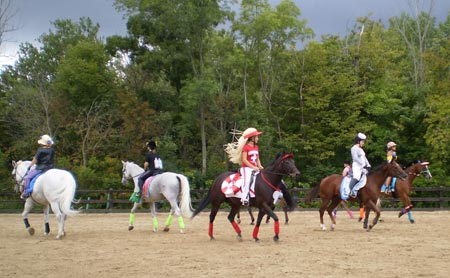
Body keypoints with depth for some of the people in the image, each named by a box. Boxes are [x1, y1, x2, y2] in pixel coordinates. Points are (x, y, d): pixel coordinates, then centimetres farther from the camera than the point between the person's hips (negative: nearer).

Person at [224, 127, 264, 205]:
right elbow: (244, 160, -12)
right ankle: (245, 198, -38)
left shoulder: (256, 147, 17)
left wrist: (259, 166, 0)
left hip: (255, 168, 8)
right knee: (247, 179, -33)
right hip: (246, 168, -8)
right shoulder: (246, 147, -5)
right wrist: (253, 167, -19)